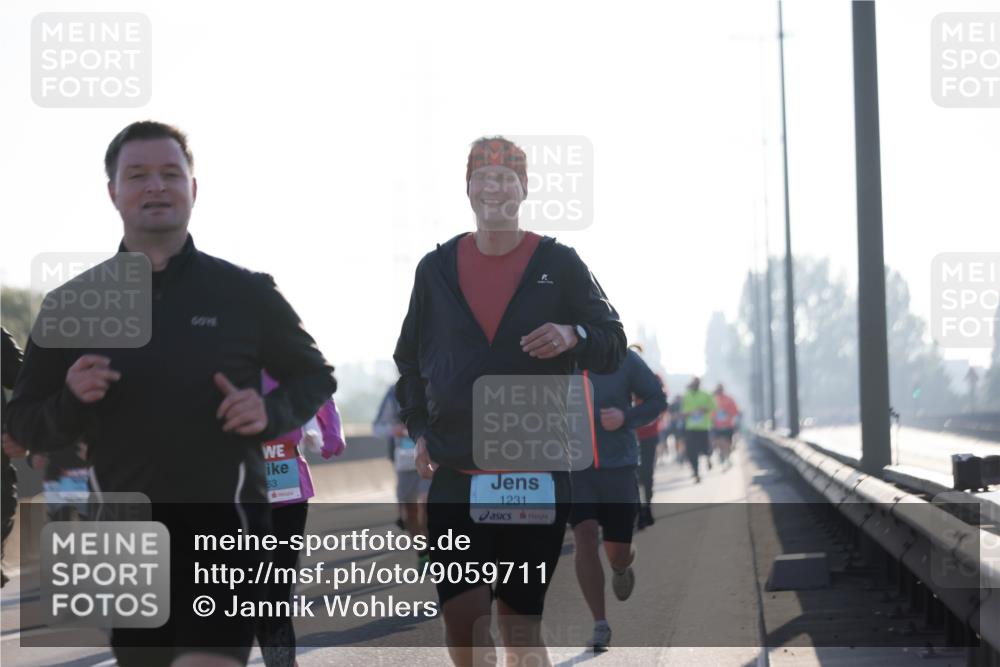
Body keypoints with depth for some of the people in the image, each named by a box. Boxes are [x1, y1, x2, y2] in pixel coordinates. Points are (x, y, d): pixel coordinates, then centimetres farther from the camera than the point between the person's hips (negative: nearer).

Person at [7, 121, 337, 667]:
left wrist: (272, 413, -7)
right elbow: (25, 426, 10)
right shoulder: (71, 305, 6)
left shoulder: (245, 293, 3)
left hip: (226, 526, -3)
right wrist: (71, 402, -12)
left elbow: (314, 376, 14)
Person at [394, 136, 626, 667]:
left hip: (537, 473, -2)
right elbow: (409, 358, 20)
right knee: (461, 616, -5)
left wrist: (574, 336, -18)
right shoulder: (437, 268, 10)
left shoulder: (559, 264, 4)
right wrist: (418, 428, 6)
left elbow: (612, 347, 4)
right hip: (455, 475, 2)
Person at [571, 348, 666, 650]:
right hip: (574, 468, 0)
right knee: (586, 537, -18)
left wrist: (626, 417, -16)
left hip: (618, 466, 0)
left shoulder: (625, 359, -9)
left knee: (618, 553, 5)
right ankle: (600, 626, -7)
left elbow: (657, 399, 1)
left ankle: (621, 569, 46)